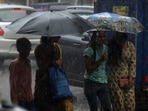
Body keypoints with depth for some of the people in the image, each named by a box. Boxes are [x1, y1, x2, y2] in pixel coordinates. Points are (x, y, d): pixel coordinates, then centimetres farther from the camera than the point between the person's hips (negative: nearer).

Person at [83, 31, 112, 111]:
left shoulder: (105, 48, 6)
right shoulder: (88, 51, -10)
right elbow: (89, 70, -14)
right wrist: (100, 60, -19)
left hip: (103, 82, 5)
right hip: (91, 83, -5)